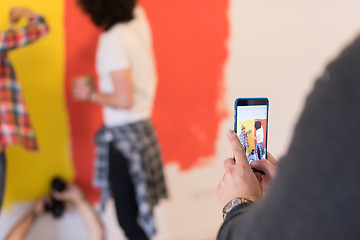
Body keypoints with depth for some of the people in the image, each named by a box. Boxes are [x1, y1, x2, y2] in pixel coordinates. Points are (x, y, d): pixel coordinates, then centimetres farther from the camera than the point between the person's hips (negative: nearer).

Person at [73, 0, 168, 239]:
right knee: (137, 211, 20)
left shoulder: (113, 40, -20)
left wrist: (90, 94, -7)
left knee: (128, 217, 1)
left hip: (124, 134, -9)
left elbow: (124, 100, -23)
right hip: (143, 127, 9)